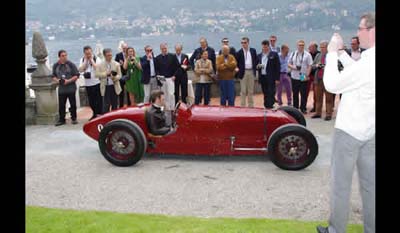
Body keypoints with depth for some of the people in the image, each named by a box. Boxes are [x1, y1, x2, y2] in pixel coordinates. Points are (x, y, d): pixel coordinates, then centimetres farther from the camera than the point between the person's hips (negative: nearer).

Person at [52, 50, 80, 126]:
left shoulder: (71, 64, -4)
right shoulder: (55, 65, 6)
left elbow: (76, 75, -5)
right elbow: (53, 76, 14)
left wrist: (68, 81, -16)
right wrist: (57, 80, -7)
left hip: (71, 88, -2)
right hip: (61, 89, 2)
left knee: (73, 104, 4)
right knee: (61, 105, 3)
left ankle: (74, 118, 18)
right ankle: (61, 119, 13)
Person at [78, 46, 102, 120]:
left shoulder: (96, 58, -3)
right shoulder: (82, 60, 9)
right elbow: (80, 70, -4)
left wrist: (91, 60, -11)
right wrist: (86, 60, -7)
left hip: (96, 82, -4)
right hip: (87, 83, 5)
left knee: (98, 100, -2)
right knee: (91, 101, 13)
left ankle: (100, 114, 5)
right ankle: (94, 114, 26)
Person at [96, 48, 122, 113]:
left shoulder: (116, 64, 3)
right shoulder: (100, 65, 2)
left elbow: (119, 75, 1)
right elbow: (97, 74, -5)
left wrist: (114, 77, -20)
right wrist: (105, 73, -17)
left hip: (114, 87, 2)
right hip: (105, 87, -1)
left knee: (115, 105, 9)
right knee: (106, 105, -3)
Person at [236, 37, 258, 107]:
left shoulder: (253, 50, 7)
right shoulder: (239, 52, -3)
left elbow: (256, 60, 14)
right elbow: (236, 63, 3)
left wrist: (254, 66, 4)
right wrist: (240, 68, -5)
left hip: (251, 72, 3)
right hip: (243, 72, -3)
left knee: (251, 90, 10)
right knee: (243, 90, -1)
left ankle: (251, 105, 19)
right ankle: (242, 105, 6)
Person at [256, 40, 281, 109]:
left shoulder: (274, 54, -1)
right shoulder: (259, 55, 13)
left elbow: (278, 67, -4)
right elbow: (257, 66, 18)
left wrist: (277, 79, -9)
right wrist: (258, 66, -8)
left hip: (271, 78, -4)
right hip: (262, 77, 4)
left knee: (271, 94, -6)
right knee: (265, 94, 9)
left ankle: (270, 107, -5)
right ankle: (266, 107, 15)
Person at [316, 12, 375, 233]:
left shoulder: (368, 63, -24)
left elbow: (332, 84, -16)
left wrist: (332, 53, -6)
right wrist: (341, 53, 13)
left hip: (349, 131, -8)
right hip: (369, 131, 8)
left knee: (340, 182, 4)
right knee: (369, 183, 14)